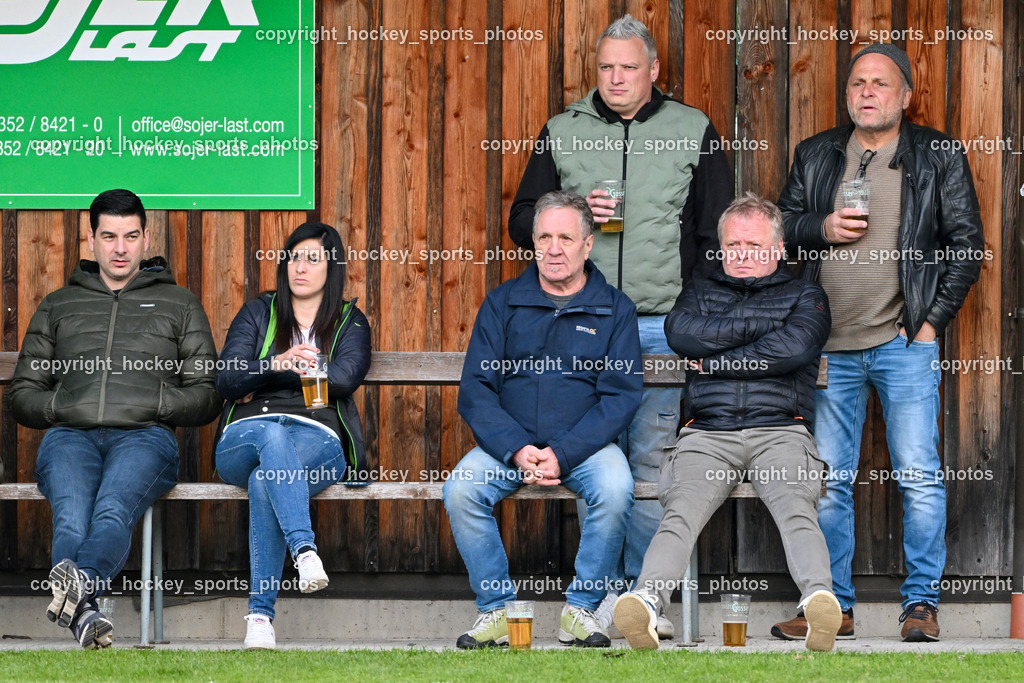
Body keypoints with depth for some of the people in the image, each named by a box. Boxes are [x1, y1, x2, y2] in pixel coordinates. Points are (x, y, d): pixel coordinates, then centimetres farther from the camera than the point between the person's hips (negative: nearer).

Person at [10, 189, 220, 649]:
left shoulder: (178, 305, 27)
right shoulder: (58, 306, 31)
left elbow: (207, 397, 20)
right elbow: (22, 394, 27)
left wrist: (157, 402, 0)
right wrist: (58, 404, 4)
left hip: (144, 436, -1)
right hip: (70, 434, 1)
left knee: (113, 508, -38)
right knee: (71, 516, -35)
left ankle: (79, 583, -67)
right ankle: (84, 614, -60)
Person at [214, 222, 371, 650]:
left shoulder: (350, 322, 19)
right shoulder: (258, 314, 20)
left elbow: (343, 378, -3)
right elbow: (227, 381, 4)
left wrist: (260, 377, -2)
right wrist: (277, 364, -17)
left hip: (318, 440, -1)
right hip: (245, 434, 1)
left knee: (265, 481, -37)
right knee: (272, 436, -39)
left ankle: (261, 615, -42)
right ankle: (304, 550, -57)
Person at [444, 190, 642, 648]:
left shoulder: (614, 310, 5)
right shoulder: (502, 304, 8)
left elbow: (621, 395, -4)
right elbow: (475, 390, 2)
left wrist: (562, 453, -17)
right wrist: (518, 450, -15)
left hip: (584, 443, -1)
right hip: (509, 442, 1)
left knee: (615, 489, -32)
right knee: (460, 490, -27)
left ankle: (581, 609, -16)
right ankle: (497, 609, -13)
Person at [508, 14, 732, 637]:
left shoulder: (694, 132, 7)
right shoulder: (563, 134, 11)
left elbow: (718, 232, 7)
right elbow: (522, 221, 13)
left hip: (664, 327, -1)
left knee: (653, 461, -3)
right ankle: (604, 591, 7)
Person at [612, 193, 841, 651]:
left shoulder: (804, 296, 21)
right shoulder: (701, 293, 28)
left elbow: (794, 348, -1)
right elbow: (681, 333, 4)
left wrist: (714, 361, 3)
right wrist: (758, 325, 4)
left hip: (780, 432, -1)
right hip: (708, 433, 1)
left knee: (796, 509, -32)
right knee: (682, 512, -29)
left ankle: (819, 600, -57)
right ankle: (644, 601, -53)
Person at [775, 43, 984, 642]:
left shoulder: (939, 157, 4)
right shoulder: (815, 156, 13)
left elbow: (967, 243, 3)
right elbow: (782, 229, 16)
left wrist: (933, 319, -4)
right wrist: (821, 228, -6)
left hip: (905, 344, -3)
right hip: (830, 345, 3)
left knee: (920, 475, -7)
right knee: (828, 480, 4)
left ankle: (922, 602, 1)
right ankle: (834, 606, 10)